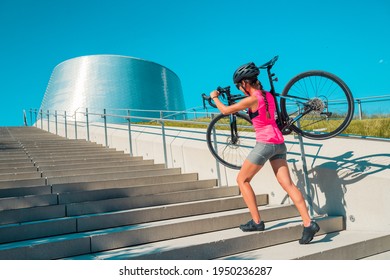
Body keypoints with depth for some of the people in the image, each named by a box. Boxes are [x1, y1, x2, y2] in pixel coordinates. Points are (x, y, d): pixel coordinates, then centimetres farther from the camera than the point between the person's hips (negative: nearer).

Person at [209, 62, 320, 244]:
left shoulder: (252, 99, -11)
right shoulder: (268, 95, 12)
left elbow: (225, 111, -4)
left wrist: (214, 97, 13)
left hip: (265, 143, -8)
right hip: (278, 143, 8)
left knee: (242, 180, 8)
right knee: (288, 184, 4)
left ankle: (257, 222, 8)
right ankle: (308, 224, -3)